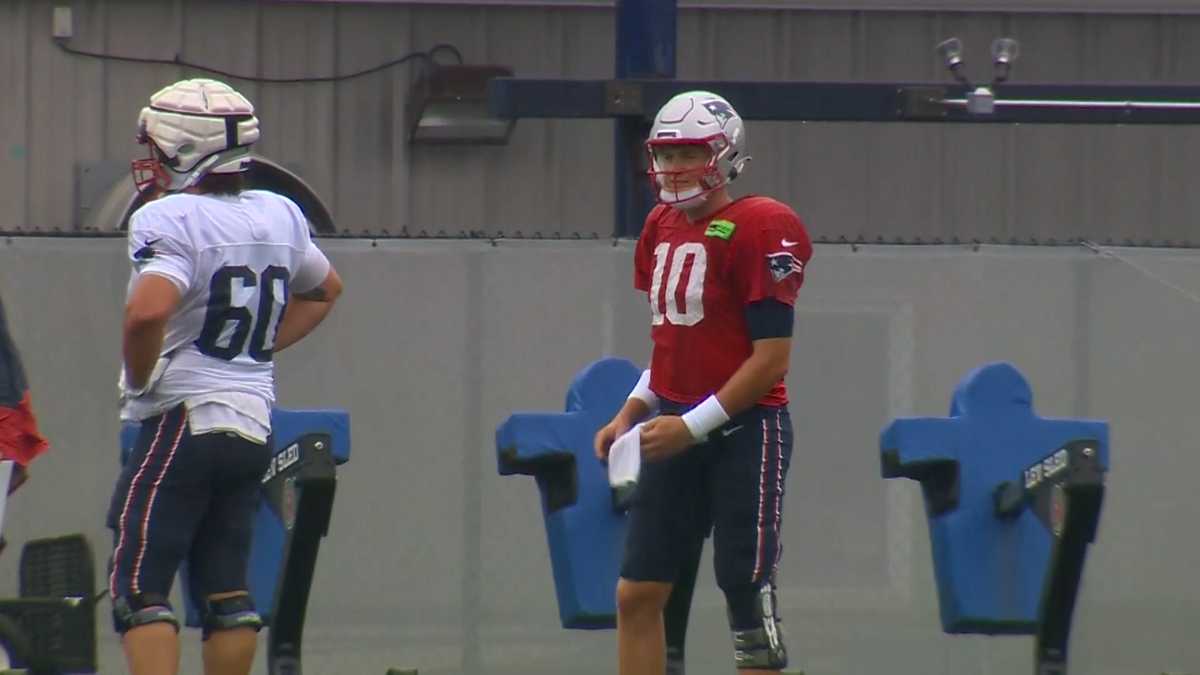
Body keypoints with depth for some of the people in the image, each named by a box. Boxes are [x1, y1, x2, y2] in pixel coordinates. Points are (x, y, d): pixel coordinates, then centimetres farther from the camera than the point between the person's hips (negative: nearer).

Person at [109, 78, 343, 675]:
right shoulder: (279, 216, 10)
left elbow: (148, 311, -31)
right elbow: (325, 290, 28)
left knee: (139, 587, -6)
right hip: (254, 424, 8)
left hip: (181, 420, -7)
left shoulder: (169, 221, -15)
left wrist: (138, 378, -13)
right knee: (225, 589, 11)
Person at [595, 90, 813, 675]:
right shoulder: (662, 228, 12)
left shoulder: (762, 229, -12)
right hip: (675, 428, 8)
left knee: (749, 600, -4)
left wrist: (694, 425, -17)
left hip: (744, 430, -8)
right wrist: (631, 414, 10)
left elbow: (771, 357, -15)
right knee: (637, 594, 4)